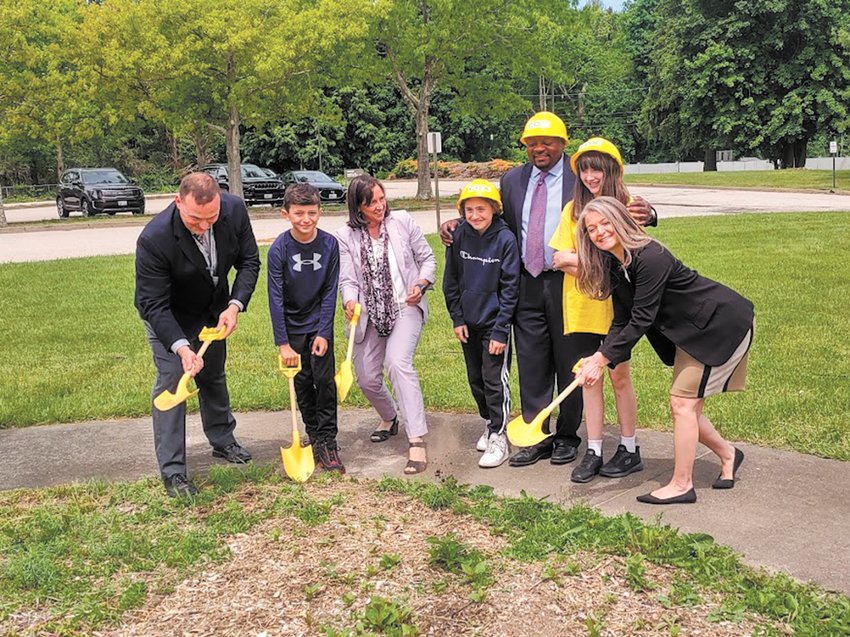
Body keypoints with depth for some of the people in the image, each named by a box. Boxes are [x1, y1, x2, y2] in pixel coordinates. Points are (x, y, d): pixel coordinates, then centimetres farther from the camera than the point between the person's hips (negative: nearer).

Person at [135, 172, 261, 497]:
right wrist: (181, 347, -45)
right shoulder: (154, 239, -39)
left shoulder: (235, 209, -27)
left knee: (214, 376, 21)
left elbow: (249, 260, -12)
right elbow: (153, 305, -32)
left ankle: (222, 440, 41)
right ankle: (172, 471, 2)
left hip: (214, 309, 5)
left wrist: (235, 305, -26)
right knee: (170, 383, -8)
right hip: (169, 317, -5)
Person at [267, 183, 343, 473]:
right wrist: (283, 343, -16)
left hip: (320, 323, 0)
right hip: (293, 326, 0)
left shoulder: (329, 244, -13)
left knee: (325, 380, -5)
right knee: (302, 383, 7)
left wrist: (323, 333, -11)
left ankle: (327, 442, 2)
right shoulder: (279, 249, -17)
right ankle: (314, 435, 22)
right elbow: (275, 297, -15)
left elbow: (330, 291, -7)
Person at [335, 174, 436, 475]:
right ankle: (390, 419, 43)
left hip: (405, 307, -3)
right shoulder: (346, 237, -1)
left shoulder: (402, 221, -2)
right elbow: (347, 279, -8)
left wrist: (421, 284, -12)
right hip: (369, 314, 3)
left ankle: (416, 441, -27)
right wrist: (350, 302, -29)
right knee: (367, 378, 9)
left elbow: (427, 258, 6)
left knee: (397, 361, -27)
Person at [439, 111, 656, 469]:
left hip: (569, 284, -4)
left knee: (570, 363, 7)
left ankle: (566, 436, 23)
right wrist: (460, 223, 4)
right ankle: (536, 437, 21)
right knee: (531, 365, 10)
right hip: (528, 286, 4)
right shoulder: (512, 180, 11)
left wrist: (643, 214, -30)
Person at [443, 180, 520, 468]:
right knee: (475, 379, 15)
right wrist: (457, 318, 2)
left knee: (495, 380, -2)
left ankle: (499, 438, 8)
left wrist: (501, 331, -14)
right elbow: (451, 280, 6)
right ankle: (490, 423, 33)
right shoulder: (459, 236, -3)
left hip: (494, 323, -5)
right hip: (468, 323, 5)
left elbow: (510, 287, -12)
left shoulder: (505, 239, -14)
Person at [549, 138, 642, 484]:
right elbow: (559, 258, 1)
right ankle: (593, 452, 16)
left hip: (615, 303, -3)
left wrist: (575, 259, -12)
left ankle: (629, 449, 20)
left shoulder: (627, 206, -4)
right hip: (580, 305, 4)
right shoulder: (573, 209, 7)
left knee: (619, 375, 5)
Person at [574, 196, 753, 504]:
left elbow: (641, 320, -29)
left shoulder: (650, 258, -29)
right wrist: (599, 357, -17)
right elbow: (621, 322, -2)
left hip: (722, 323, -9)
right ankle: (728, 454, 35)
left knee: (683, 401, -8)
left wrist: (603, 358, -28)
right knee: (685, 405, 11)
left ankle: (681, 485, 3)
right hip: (691, 331, 9)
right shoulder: (614, 265, -1)